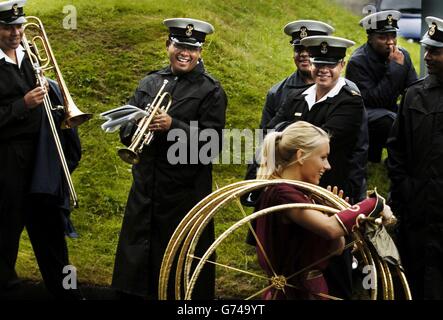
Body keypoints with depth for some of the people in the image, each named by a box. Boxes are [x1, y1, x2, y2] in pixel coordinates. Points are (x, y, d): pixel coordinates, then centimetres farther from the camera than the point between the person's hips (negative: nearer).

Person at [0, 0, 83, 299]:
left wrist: (45, 90, -1)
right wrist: (24, 104, -22)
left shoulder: (28, 56, 7)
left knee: (49, 222, 14)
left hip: (41, 153, 7)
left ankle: (63, 287, 23)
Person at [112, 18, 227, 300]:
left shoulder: (211, 91, -5)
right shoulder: (150, 83, 10)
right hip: (145, 189, 5)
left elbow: (212, 145, -12)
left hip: (185, 193, -5)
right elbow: (126, 131, 11)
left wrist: (172, 126, -22)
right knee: (136, 263, 12)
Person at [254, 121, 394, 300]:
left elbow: (335, 249, 11)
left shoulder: (298, 192, 11)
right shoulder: (282, 193, -17)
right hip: (295, 293, -9)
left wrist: (336, 213, -5)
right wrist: (376, 204, -22)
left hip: (311, 290, 9)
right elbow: (330, 228, -32)